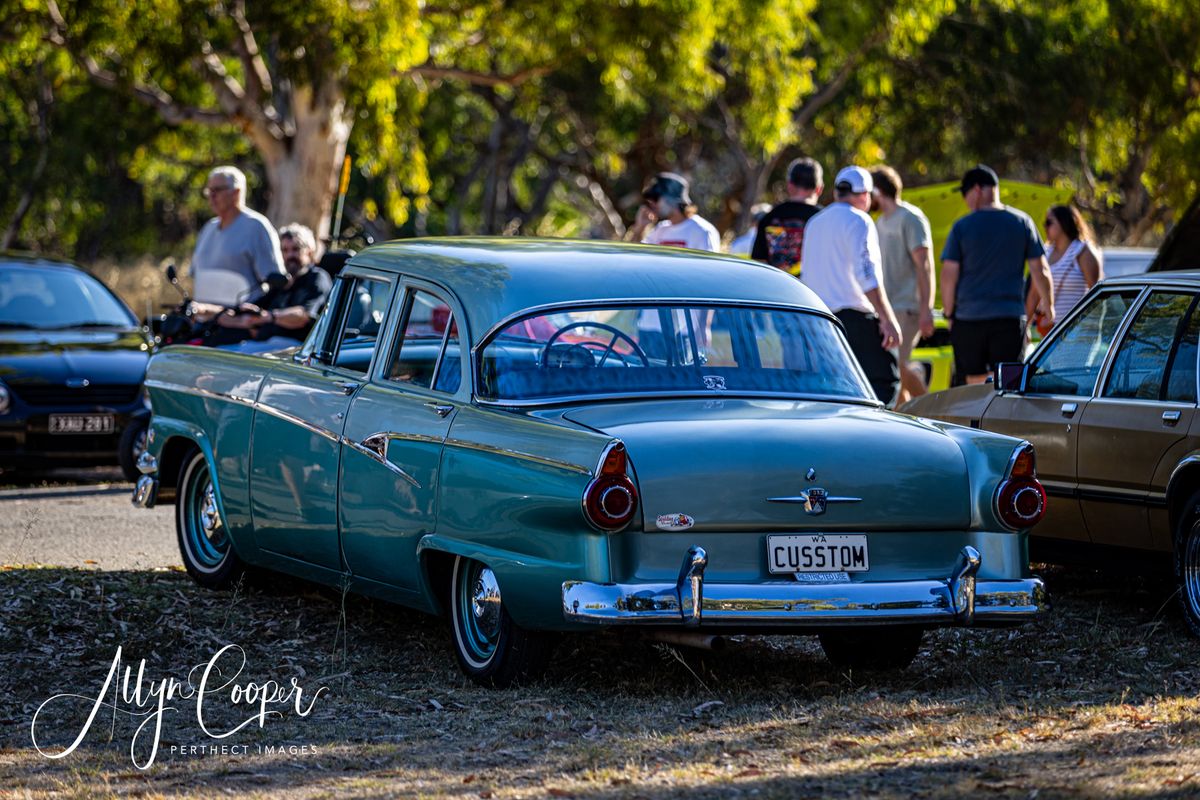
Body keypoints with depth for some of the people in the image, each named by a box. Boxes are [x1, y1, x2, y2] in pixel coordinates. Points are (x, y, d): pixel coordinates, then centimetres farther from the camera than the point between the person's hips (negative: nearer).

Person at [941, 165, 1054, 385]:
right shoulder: (1022, 222, 3)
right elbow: (1040, 270, 6)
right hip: (1009, 317, 1)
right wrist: (1048, 304, 19)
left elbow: (949, 275, -3)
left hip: (968, 318, -1)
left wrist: (948, 312, 9)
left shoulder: (962, 227, -2)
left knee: (975, 383, 6)